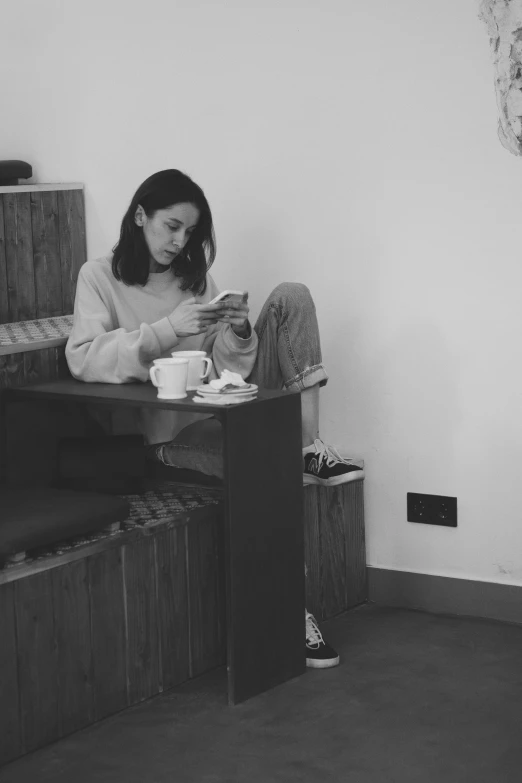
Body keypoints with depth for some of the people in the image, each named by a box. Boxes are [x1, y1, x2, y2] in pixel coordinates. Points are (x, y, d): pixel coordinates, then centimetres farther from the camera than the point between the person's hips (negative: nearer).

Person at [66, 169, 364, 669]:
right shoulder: (100, 277, 0)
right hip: (171, 431, -5)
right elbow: (82, 359, -16)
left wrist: (239, 334, -12)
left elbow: (224, 365, 12)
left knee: (291, 297, -10)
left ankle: (309, 448, -21)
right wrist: (167, 329, -24)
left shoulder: (194, 276, 16)